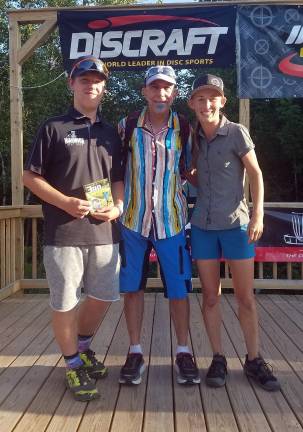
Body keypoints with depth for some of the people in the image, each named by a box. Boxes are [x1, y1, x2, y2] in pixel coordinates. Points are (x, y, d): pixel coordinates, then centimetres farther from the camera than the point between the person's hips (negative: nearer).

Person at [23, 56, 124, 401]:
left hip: (104, 232, 5)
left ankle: (83, 346, 39)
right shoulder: (53, 128, 0)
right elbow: (30, 176, -2)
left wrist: (117, 205, -2)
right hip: (63, 233, -4)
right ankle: (73, 363, 26)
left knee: (103, 297, 13)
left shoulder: (110, 133, 14)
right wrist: (66, 202, -15)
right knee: (64, 303, 4)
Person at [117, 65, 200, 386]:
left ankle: (183, 352, 22)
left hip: (172, 220, 0)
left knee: (178, 288, 5)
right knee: (132, 287, 7)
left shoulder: (184, 129, 0)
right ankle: (135, 352, 23)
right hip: (133, 218, 1)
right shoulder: (127, 126, -1)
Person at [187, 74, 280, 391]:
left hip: (235, 223, -3)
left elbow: (256, 175, -4)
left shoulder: (237, 133, -4)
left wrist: (258, 215, -11)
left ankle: (254, 359, 19)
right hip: (203, 226, 3)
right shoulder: (193, 138, 7)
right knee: (210, 296, 7)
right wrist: (185, 173, -1)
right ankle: (218, 359, 19)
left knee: (245, 296, 4)